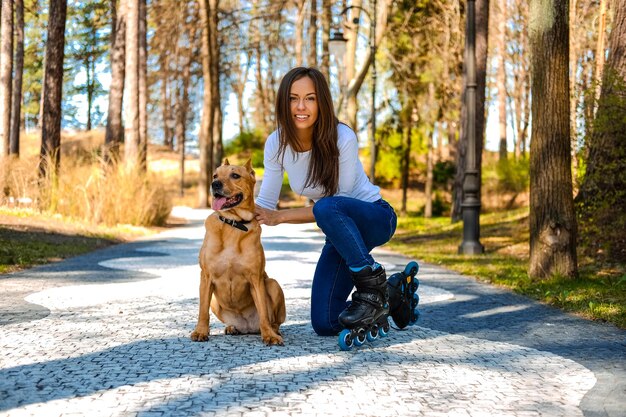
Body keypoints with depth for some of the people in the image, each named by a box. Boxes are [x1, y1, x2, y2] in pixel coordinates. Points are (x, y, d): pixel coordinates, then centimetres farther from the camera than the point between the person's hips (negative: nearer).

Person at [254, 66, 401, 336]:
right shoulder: (277, 143, -11)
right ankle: (389, 297, 22)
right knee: (325, 324, -4)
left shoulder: (342, 138, -25)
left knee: (327, 207, -40)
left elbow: (338, 202, -23)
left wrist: (281, 217, -26)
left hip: (375, 218, -5)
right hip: (339, 232, 5)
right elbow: (263, 204, -5)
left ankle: (374, 286, -21)